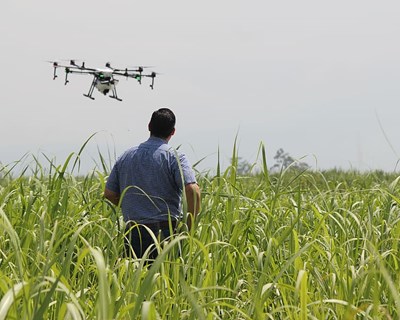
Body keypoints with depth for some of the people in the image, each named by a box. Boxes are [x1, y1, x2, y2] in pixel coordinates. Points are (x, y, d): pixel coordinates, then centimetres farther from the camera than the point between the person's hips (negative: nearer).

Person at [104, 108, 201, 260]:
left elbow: (109, 193, 14)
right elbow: (193, 190, -18)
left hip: (132, 232, 4)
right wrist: (190, 225, -8)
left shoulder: (126, 156, 10)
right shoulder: (175, 157, -5)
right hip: (165, 230, -4)